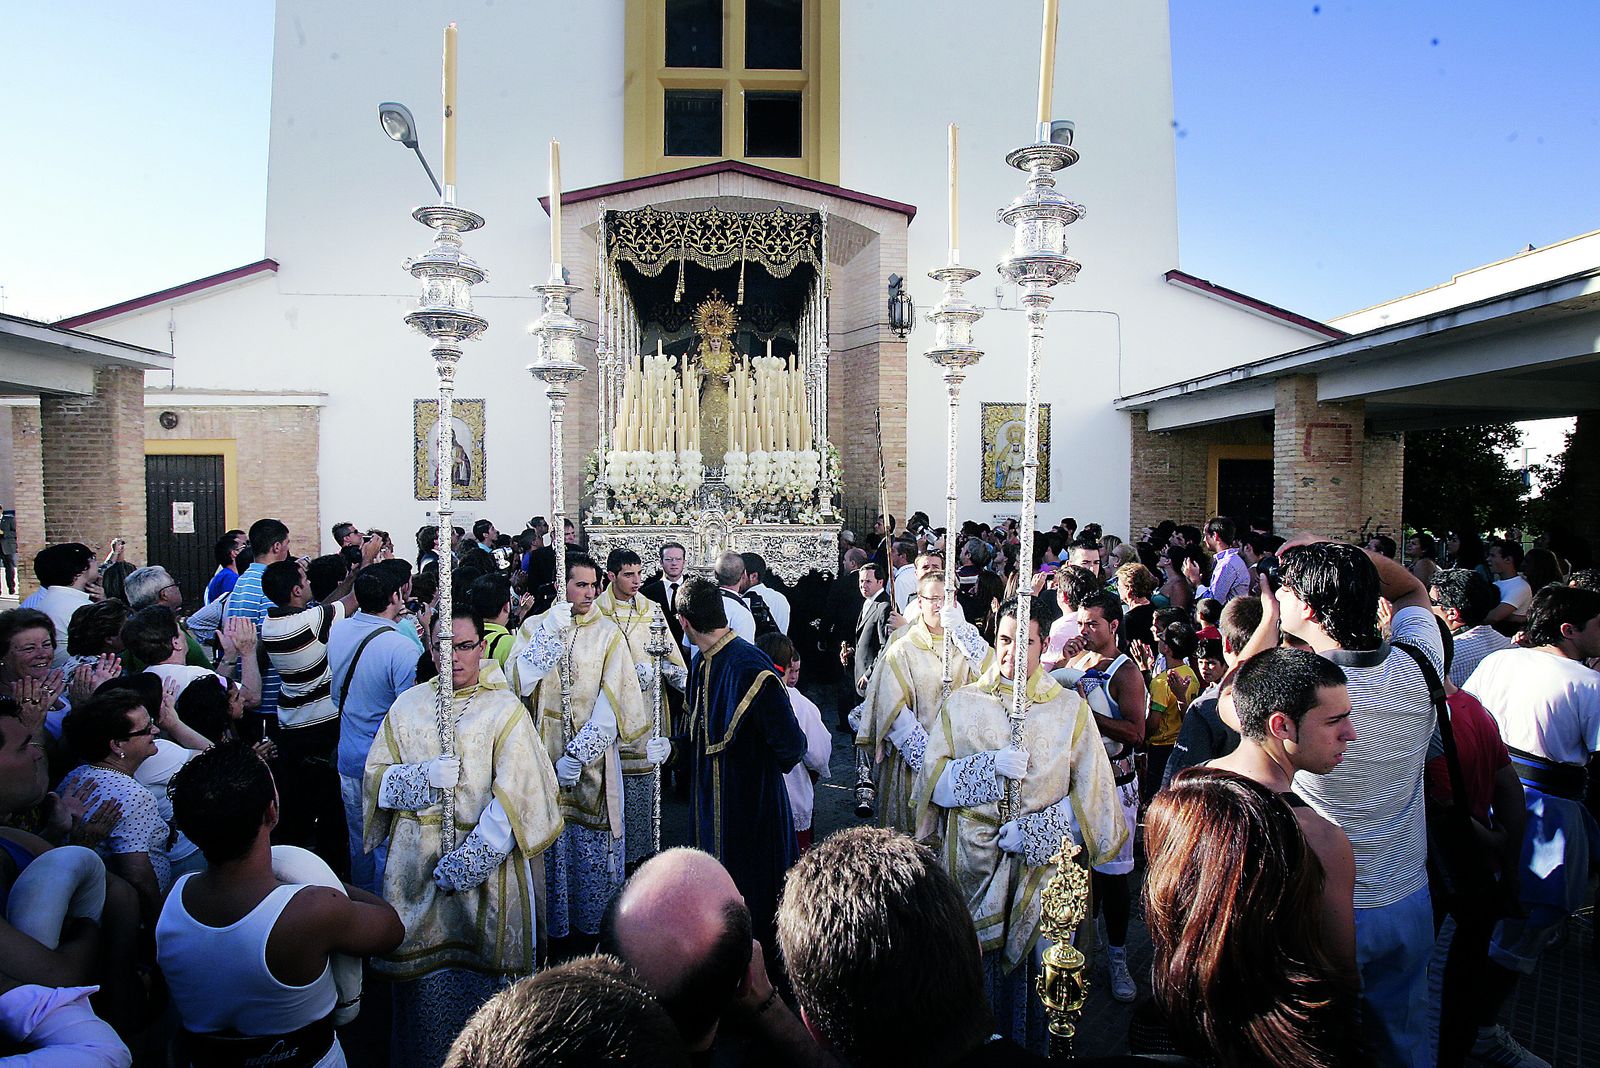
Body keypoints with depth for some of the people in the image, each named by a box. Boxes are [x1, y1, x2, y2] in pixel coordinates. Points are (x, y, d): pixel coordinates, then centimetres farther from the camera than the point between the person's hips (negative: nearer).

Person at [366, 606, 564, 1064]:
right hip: (415, 860, 3)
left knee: (480, 970, 3)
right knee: (420, 963, 10)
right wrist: (426, 777, -15)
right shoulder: (408, 705, 7)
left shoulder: (505, 710, -6)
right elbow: (375, 777, 5)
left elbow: (515, 796, -12)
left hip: (485, 859, -3)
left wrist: (468, 860, -18)